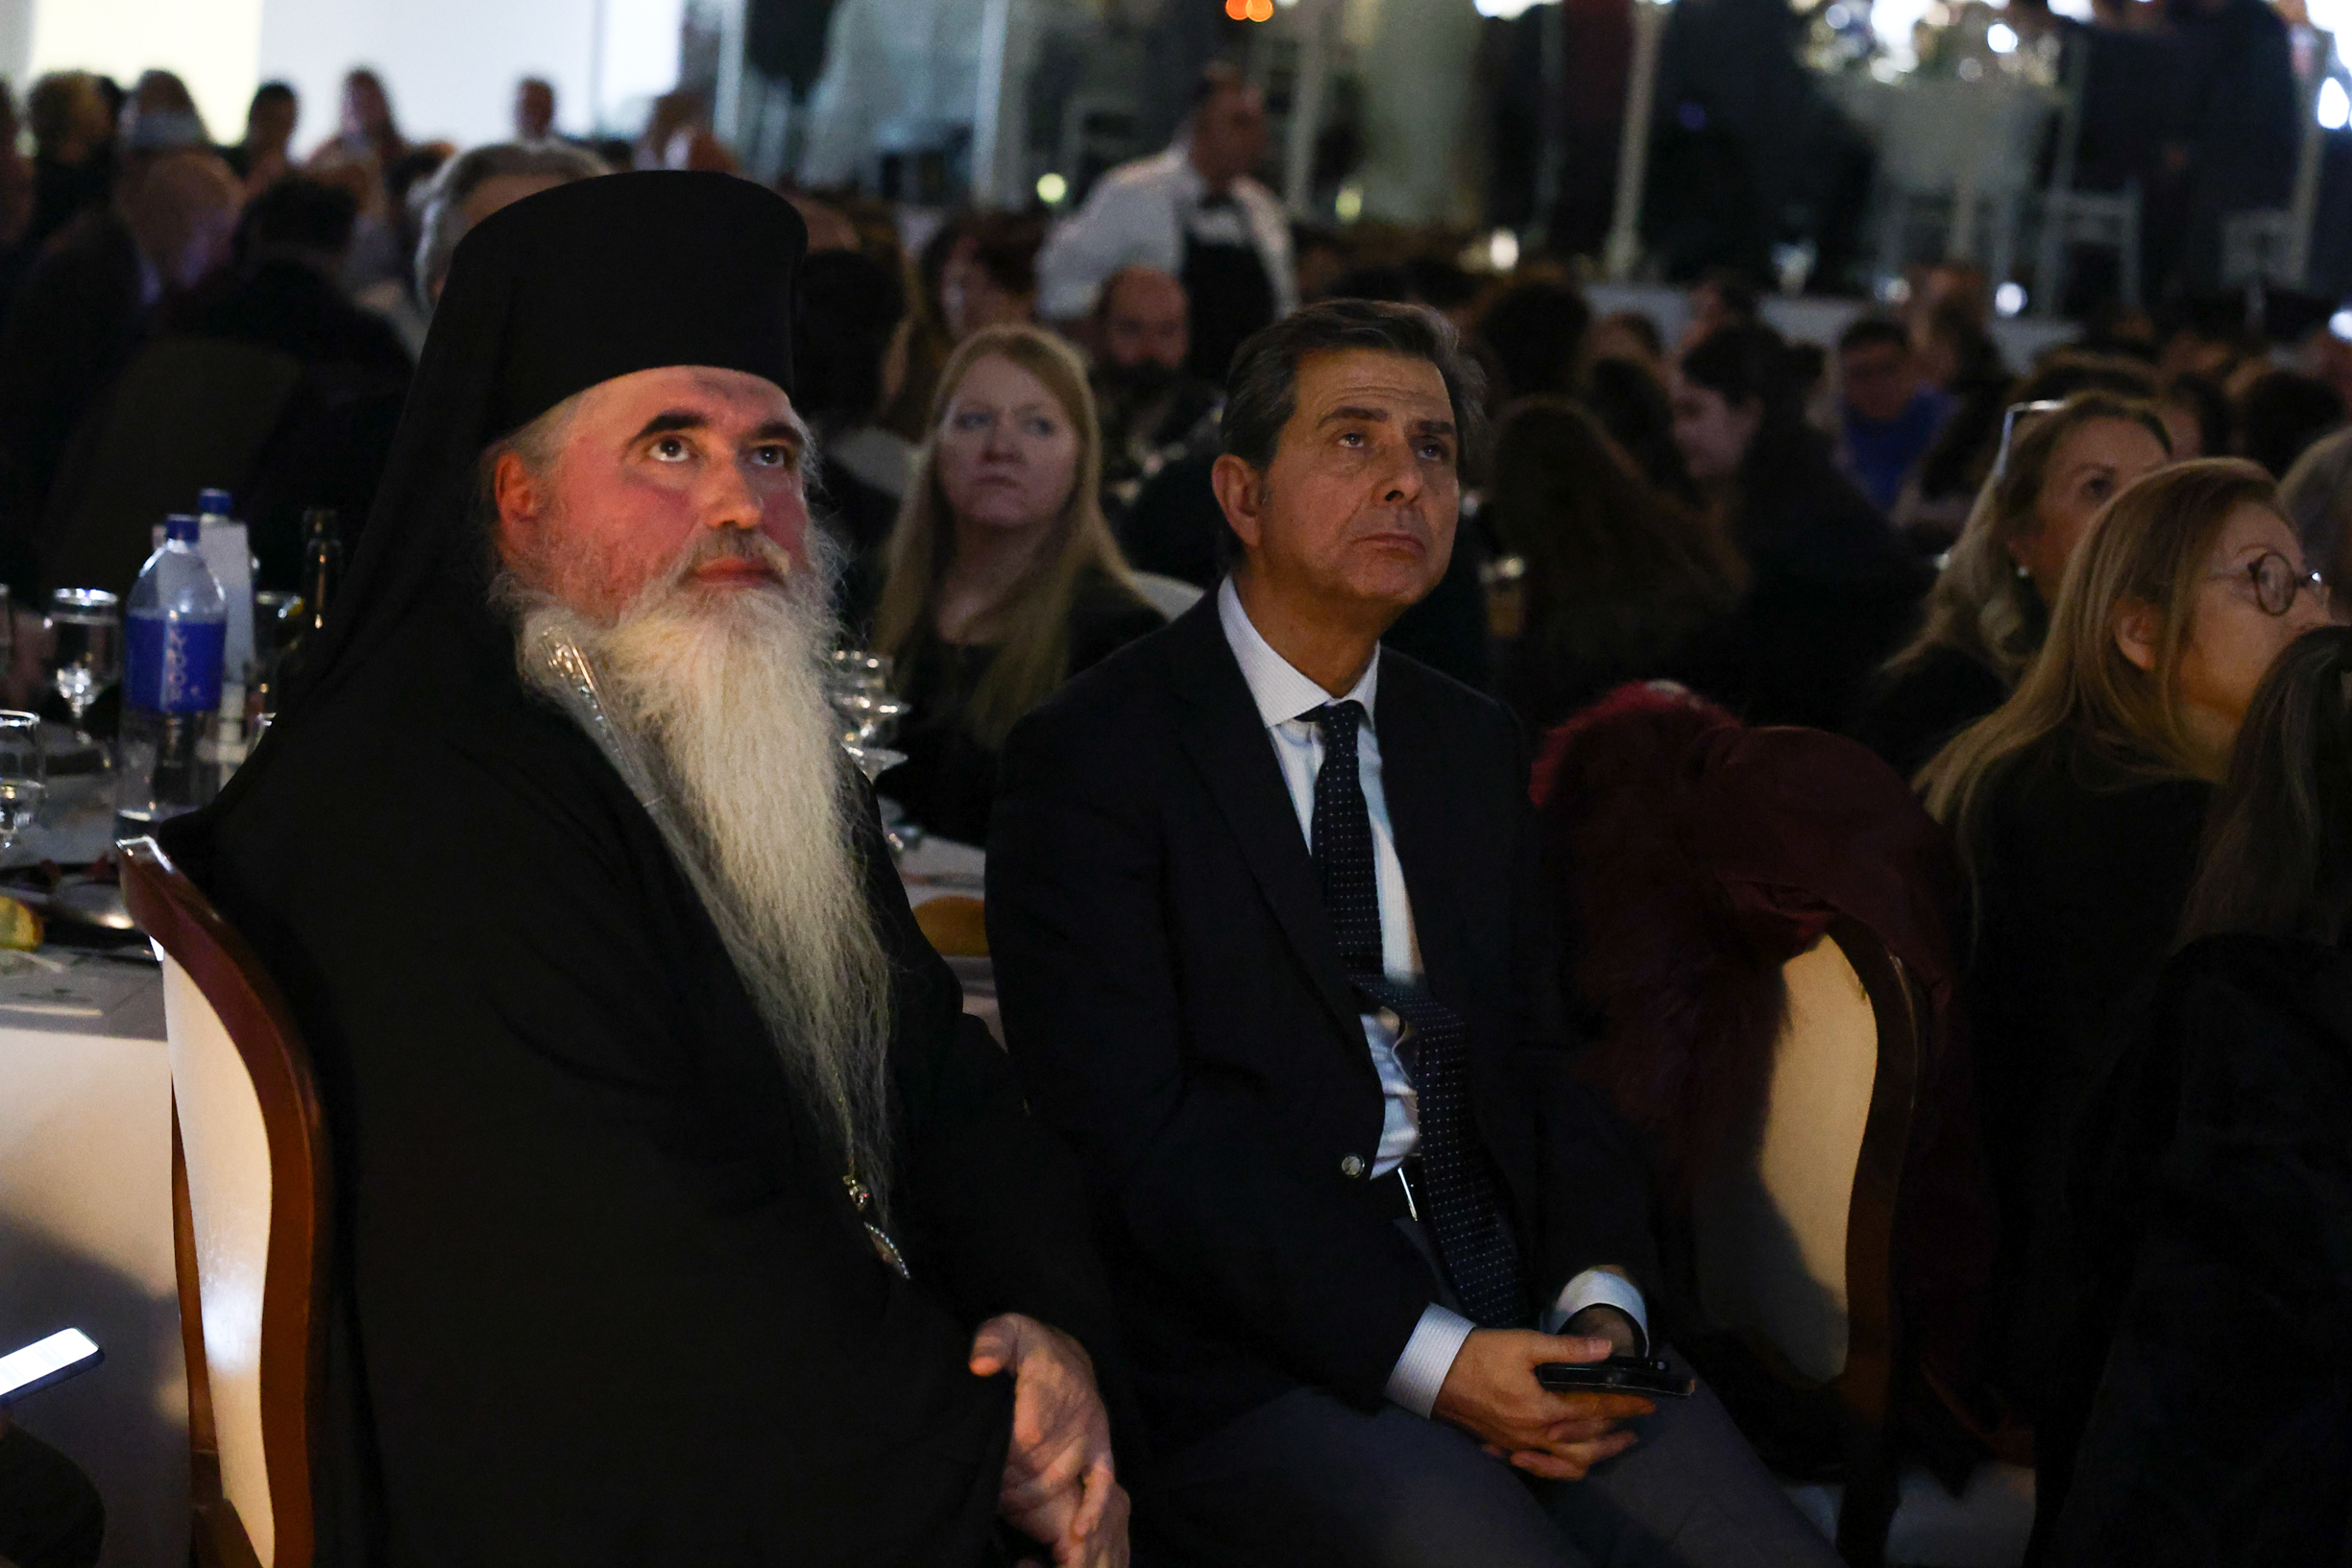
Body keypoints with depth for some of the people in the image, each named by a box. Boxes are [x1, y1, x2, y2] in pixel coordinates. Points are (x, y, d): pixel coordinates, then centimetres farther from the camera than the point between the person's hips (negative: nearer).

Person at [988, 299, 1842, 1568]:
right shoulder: (1092, 759, -4)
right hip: (1253, 1365, -5)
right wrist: (1431, 1358, -18)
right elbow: (1136, 1132, -12)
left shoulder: (1476, 749, 18)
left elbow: (1532, 1058, 16)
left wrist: (1601, 1297, -5)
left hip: (1509, 1311, 6)